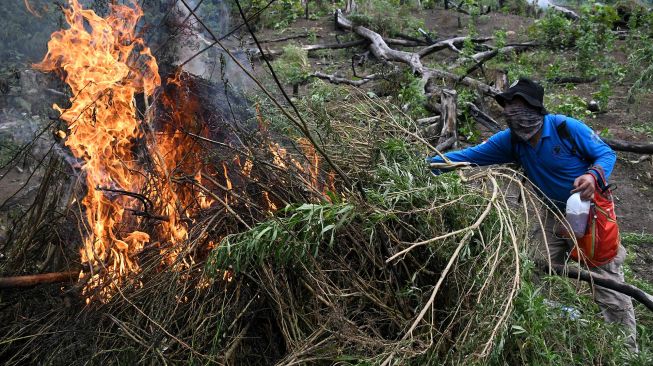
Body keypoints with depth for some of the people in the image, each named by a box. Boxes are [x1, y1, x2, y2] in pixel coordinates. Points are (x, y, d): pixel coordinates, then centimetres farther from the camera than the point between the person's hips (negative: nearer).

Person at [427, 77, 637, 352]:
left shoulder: (567, 128, -23)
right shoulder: (511, 140, -9)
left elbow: (607, 154, -13)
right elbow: (472, 155, -13)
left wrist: (593, 175, -35)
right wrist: (431, 162, -23)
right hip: (555, 215, 6)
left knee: (608, 284, -3)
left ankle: (627, 349, 10)